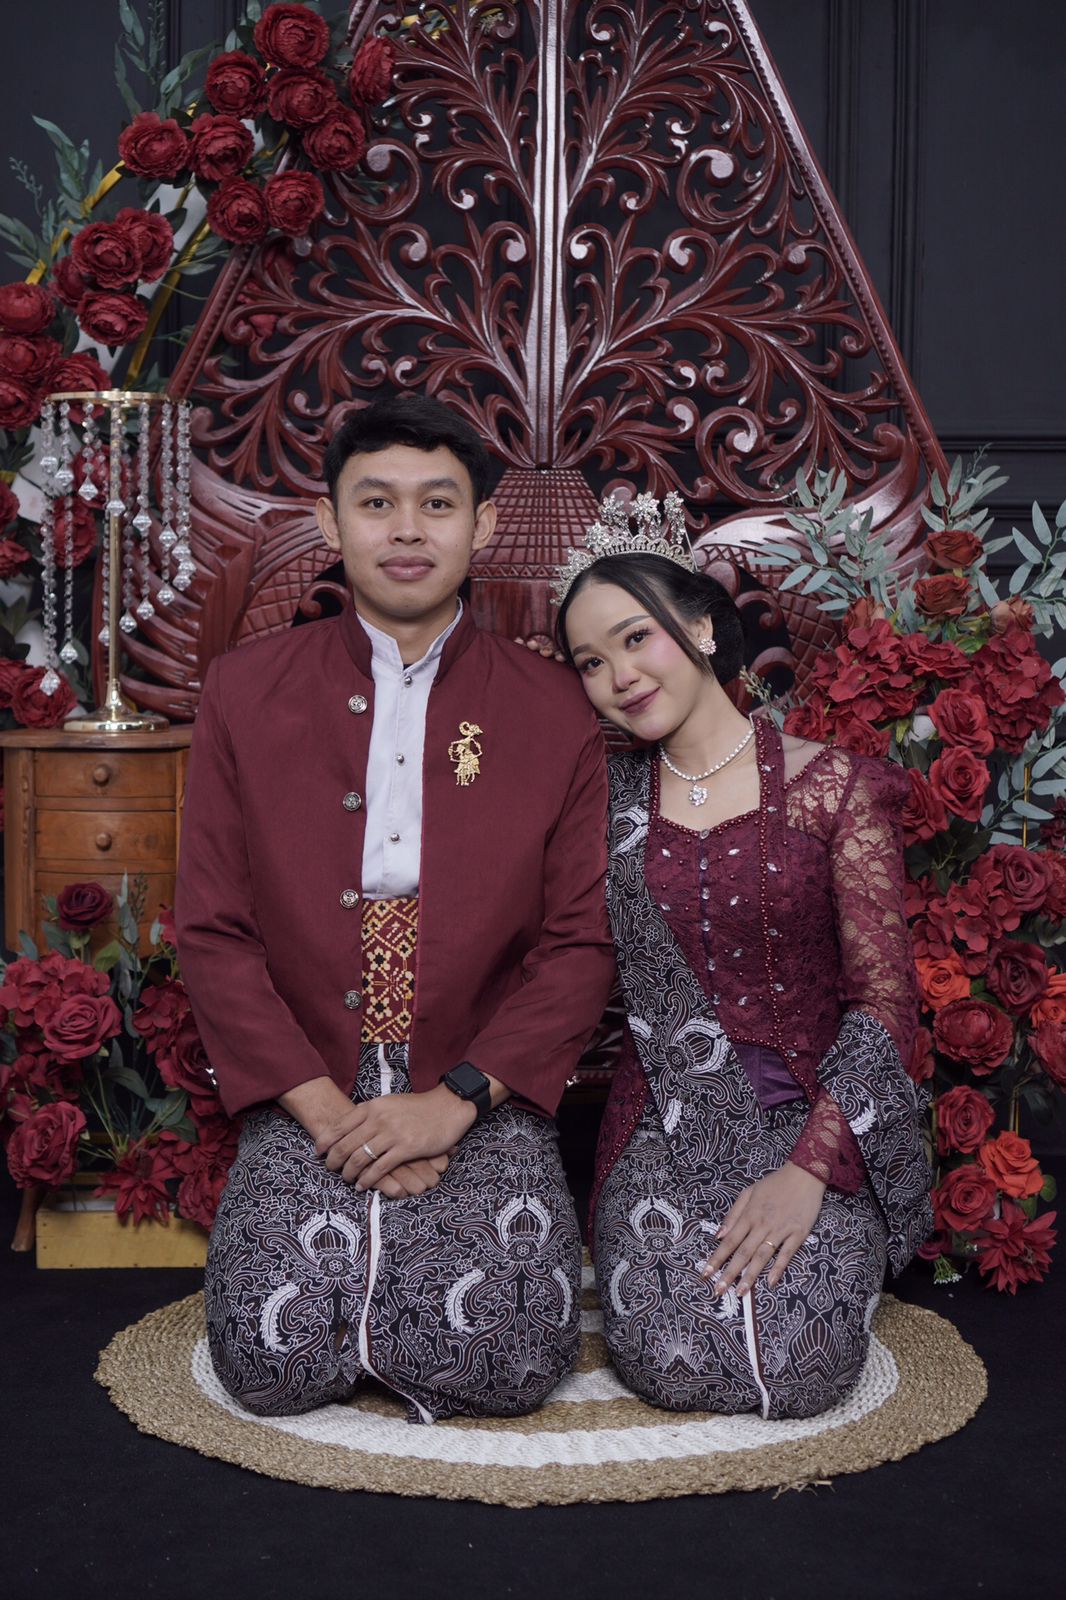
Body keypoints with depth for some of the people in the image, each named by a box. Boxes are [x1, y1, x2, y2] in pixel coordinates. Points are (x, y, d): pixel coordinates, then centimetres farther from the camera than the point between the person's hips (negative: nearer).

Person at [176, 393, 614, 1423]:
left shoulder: (554, 715, 3)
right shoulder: (245, 694, 4)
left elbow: (581, 942, 0)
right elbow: (212, 931, 1)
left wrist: (456, 1101, -12)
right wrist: (324, 1107, -10)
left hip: (485, 1103, 0)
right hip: (309, 1098, 1)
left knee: (505, 1364, -19)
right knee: (274, 1360, -18)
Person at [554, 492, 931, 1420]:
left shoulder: (832, 786, -4)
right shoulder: (608, 797, 6)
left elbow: (886, 1000, -7)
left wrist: (808, 1169, -17)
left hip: (814, 1122, -1)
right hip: (666, 1124, 1)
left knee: (798, 1370, -21)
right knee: (675, 1363, -22)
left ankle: (821, 1245, 13)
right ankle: (673, 1244, 13)